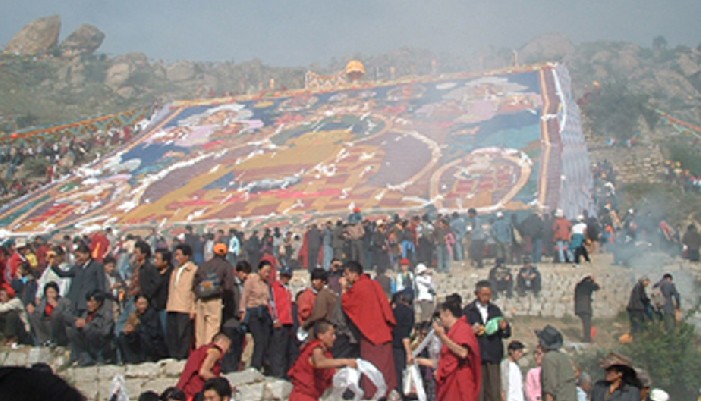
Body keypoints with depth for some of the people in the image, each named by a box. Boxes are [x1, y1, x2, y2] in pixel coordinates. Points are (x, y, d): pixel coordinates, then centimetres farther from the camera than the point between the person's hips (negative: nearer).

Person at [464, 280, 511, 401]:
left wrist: (504, 327, -7)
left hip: (493, 357, 3)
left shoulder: (495, 310, 15)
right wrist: (471, 331, -21)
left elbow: (506, 334, 14)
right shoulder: (468, 310, 2)